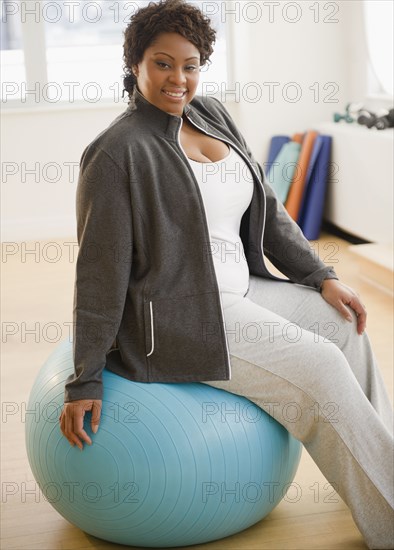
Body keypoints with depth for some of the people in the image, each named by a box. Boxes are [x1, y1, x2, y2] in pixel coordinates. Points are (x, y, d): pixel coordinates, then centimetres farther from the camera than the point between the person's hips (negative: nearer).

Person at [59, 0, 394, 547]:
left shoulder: (212, 115, 7)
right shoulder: (117, 152, -16)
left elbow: (267, 210, 12)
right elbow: (100, 271, -15)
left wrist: (324, 278, 8)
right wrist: (85, 381, -14)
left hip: (237, 289, 8)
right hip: (172, 314, -8)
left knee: (343, 324, 3)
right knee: (317, 365, -15)